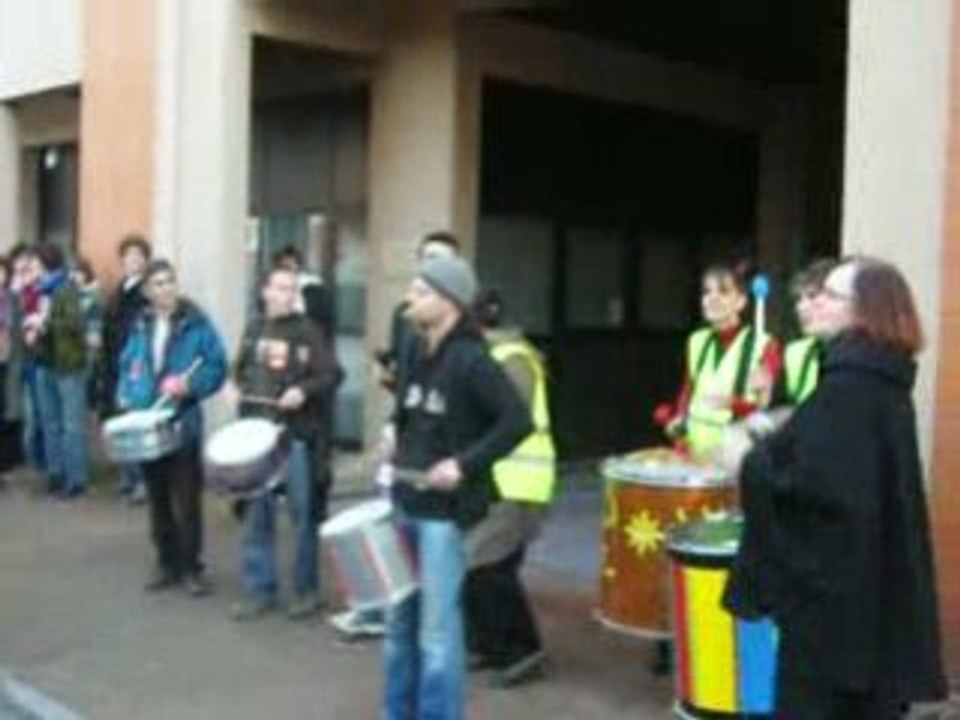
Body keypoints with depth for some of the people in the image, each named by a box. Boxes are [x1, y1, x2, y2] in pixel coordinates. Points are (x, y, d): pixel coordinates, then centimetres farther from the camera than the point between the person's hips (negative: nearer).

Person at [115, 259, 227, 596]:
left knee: (187, 500, -2)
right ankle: (167, 563, 24)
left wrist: (188, 385, -21)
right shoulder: (140, 327, 10)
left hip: (183, 425, -5)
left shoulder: (196, 324, -6)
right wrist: (125, 397, 0)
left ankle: (192, 568, 8)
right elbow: (127, 366, 17)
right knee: (158, 499, 12)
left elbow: (217, 368, -6)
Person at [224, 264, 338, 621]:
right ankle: (260, 591, 18)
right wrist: (234, 388, 2)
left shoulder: (307, 331, -4)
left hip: (297, 434, -5)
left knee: (302, 512, 3)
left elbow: (330, 374, -8)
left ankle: (307, 590, 15)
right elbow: (241, 370, 22)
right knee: (257, 512, 8)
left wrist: (303, 391, -24)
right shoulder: (253, 330, 12)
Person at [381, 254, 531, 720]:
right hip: (406, 505, 8)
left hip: (445, 511, -8)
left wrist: (465, 464, -23)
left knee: (436, 629, -1)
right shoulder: (420, 355, 9)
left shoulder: (469, 359, -16)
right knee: (399, 619, 17)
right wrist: (395, 432, 6)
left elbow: (518, 421, -21)